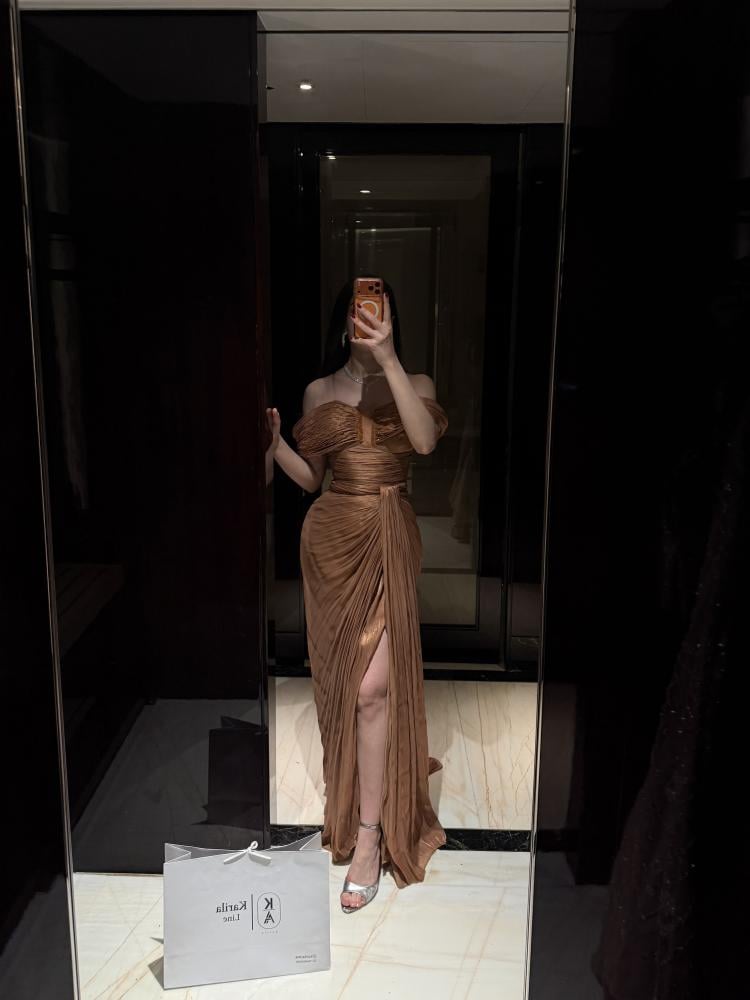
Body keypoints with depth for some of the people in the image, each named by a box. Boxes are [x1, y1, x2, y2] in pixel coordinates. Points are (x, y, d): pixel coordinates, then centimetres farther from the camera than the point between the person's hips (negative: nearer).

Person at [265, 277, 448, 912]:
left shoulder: (414, 384, 3)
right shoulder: (320, 391, 9)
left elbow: (426, 440, -19)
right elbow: (308, 478, 10)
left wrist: (387, 358, -23)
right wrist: (272, 437, -8)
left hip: (389, 539, -3)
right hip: (331, 538, 3)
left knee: (372, 684, -12)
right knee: (340, 675, 11)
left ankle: (370, 835, -3)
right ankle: (353, 786, 35)